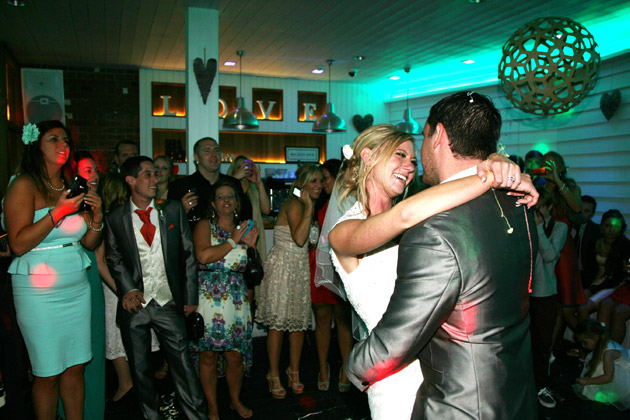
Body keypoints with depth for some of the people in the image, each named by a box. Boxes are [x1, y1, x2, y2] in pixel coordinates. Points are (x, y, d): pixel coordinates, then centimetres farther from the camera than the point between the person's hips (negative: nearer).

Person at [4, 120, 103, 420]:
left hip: (77, 288, 5)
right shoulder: (24, 185, -5)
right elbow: (18, 244, -14)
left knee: (75, 367, 10)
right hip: (39, 291, -5)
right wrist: (57, 213, -19)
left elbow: (89, 243, 14)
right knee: (47, 374, 4)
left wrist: (96, 217, -4)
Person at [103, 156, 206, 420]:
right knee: (140, 368, 12)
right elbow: (114, 258, 6)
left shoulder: (173, 210, 3)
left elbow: (188, 254, 4)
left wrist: (190, 296, 1)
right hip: (135, 304, 0)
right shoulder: (115, 218, 2)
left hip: (168, 302, 0)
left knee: (182, 362, 2)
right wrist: (128, 291, -9)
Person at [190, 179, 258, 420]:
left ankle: (235, 400, 29)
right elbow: (203, 256, -16)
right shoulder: (205, 226, 2)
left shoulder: (243, 229, 14)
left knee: (235, 355, 6)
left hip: (237, 298, 3)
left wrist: (251, 245, 0)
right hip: (208, 298, -3)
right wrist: (233, 241, -10)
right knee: (209, 354, 2)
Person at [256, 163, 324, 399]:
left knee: (299, 321, 10)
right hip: (282, 267, -8)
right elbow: (299, 238, -26)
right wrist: (309, 208, -23)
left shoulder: (305, 206, 12)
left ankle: (294, 372, 22)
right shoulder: (294, 204, -14)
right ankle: (274, 376, 10)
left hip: (301, 268, 8)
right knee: (278, 322, -2)